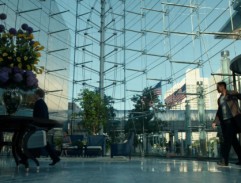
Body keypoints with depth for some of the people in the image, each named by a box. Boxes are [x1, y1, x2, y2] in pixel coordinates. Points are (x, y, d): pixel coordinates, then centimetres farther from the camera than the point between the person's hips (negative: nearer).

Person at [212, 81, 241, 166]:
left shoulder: (232, 94, 4)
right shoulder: (219, 99, 20)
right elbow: (219, 111, 20)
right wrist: (215, 122, 13)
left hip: (231, 120, -6)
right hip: (223, 121, 6)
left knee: (227, 140, -9)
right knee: (233, 140, 7)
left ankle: (224, 160, -8)